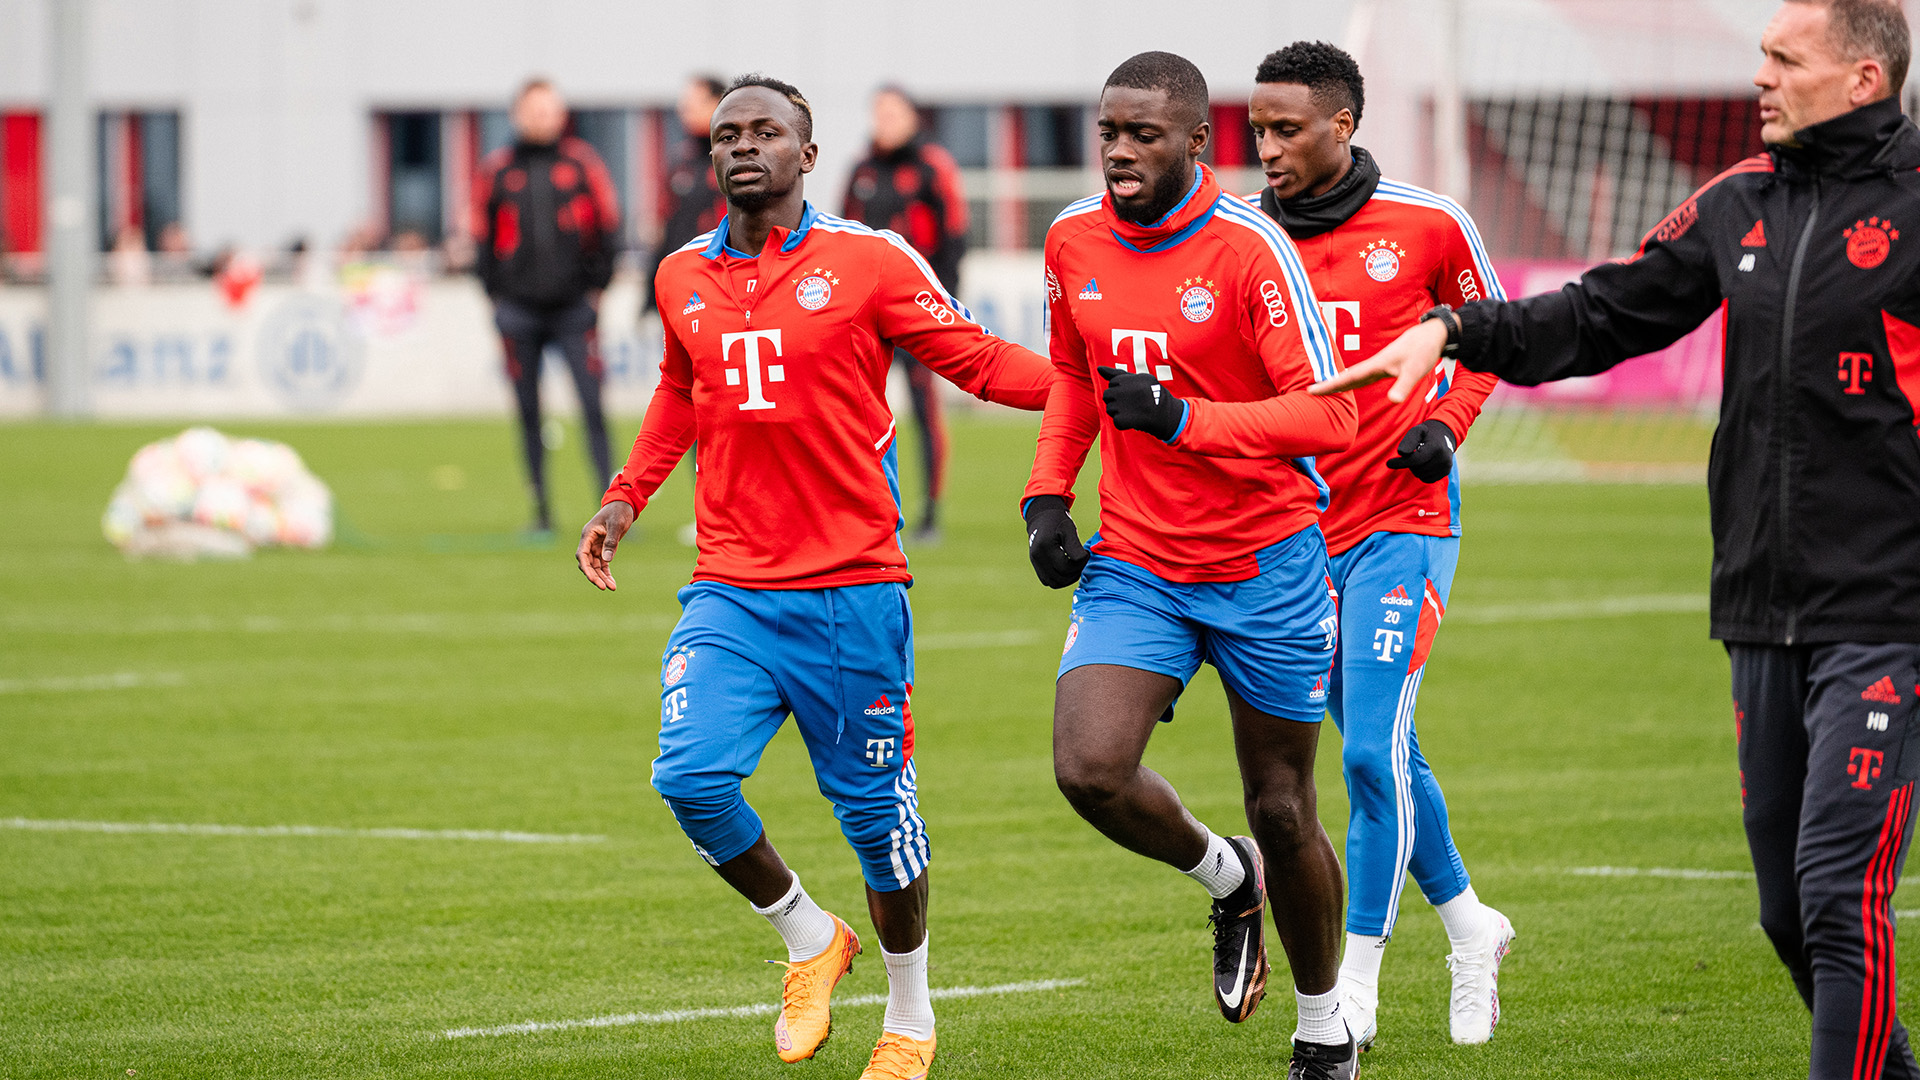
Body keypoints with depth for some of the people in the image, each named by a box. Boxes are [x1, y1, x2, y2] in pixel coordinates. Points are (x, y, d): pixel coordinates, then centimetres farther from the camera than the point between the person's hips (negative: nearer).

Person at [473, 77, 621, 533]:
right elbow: (482, 237, 11)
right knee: (529, 414, 4)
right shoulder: (496, 171, 7)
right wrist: (496, 295, 4)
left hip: (574, 307, -1)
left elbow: (607, 227, 8)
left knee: (592, 407, -8)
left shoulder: (581, 163, 5)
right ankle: (541, 509, 12)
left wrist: (595, 286, 1)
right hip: (519, 311, 1)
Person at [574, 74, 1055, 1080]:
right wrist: (625, 499, 20)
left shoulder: (867, 261, -5)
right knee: (692, 778, -15)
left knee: (873, 803, 5)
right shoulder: (683, 278, 9)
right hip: (730, 594, 3)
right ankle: (808, 941, 12)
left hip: (852, 590, -3)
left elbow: (974, 357, -1)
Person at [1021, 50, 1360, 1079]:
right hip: (1135, 561, 4)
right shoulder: (1074, 240, 1)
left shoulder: (1249, 249, -16)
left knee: (1281, 813, 5)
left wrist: (1182, 418, -32)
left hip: (1265, 566, -4)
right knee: (1088, 768, -18)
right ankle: (1224, 878, 14)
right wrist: (1046, 494, 7)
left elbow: (1327, 417, -21)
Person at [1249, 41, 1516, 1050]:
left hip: (1400, 520, -4)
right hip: (1295, 528, 4)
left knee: (1373, 752, -12)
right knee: (1378, 754, 11)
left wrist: (1444, 425, -6)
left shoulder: (1426, 226, -7)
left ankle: (1356, 982, -3)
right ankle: (1470, 927, 32)